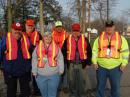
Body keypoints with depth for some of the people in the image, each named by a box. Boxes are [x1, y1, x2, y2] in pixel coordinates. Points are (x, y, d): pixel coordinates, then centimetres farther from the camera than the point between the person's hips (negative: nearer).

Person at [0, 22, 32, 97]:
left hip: (24, 70, 2)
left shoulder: (26, 38, -1)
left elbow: (31, 51, 10)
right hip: (10, 70, -2)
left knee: (26, 90, 16)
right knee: (11, 90, 14)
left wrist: (29, 64, 10)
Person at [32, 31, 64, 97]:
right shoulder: (38, 47, 4)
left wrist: (61, 70, -3)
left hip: (54, 75, -1)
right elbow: (34, 60, 4)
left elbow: (60, 59, 3)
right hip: (41, 75, 1)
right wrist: (34, 72, 2)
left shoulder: (56, 47, 3)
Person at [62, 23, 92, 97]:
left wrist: (88, 62, 4)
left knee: (82, 81, 9)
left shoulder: (84, 39, -1)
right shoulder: (68, 39, -1)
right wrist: (66, 61, 4)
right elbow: (64, 51, 7)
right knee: (72, 81, 11)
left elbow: (89, 51, 6)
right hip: (71, 64, 0)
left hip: (81, 64, 0)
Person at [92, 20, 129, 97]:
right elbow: (95, 51, 5)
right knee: (100, 86, 11)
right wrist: (95, 62, -2)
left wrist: (124, 64, -6)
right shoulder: (99, 38, 3)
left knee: (115, 87, 9)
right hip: (101, 67, 1)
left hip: (116, 68, 0)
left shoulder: (121, 38, 1)